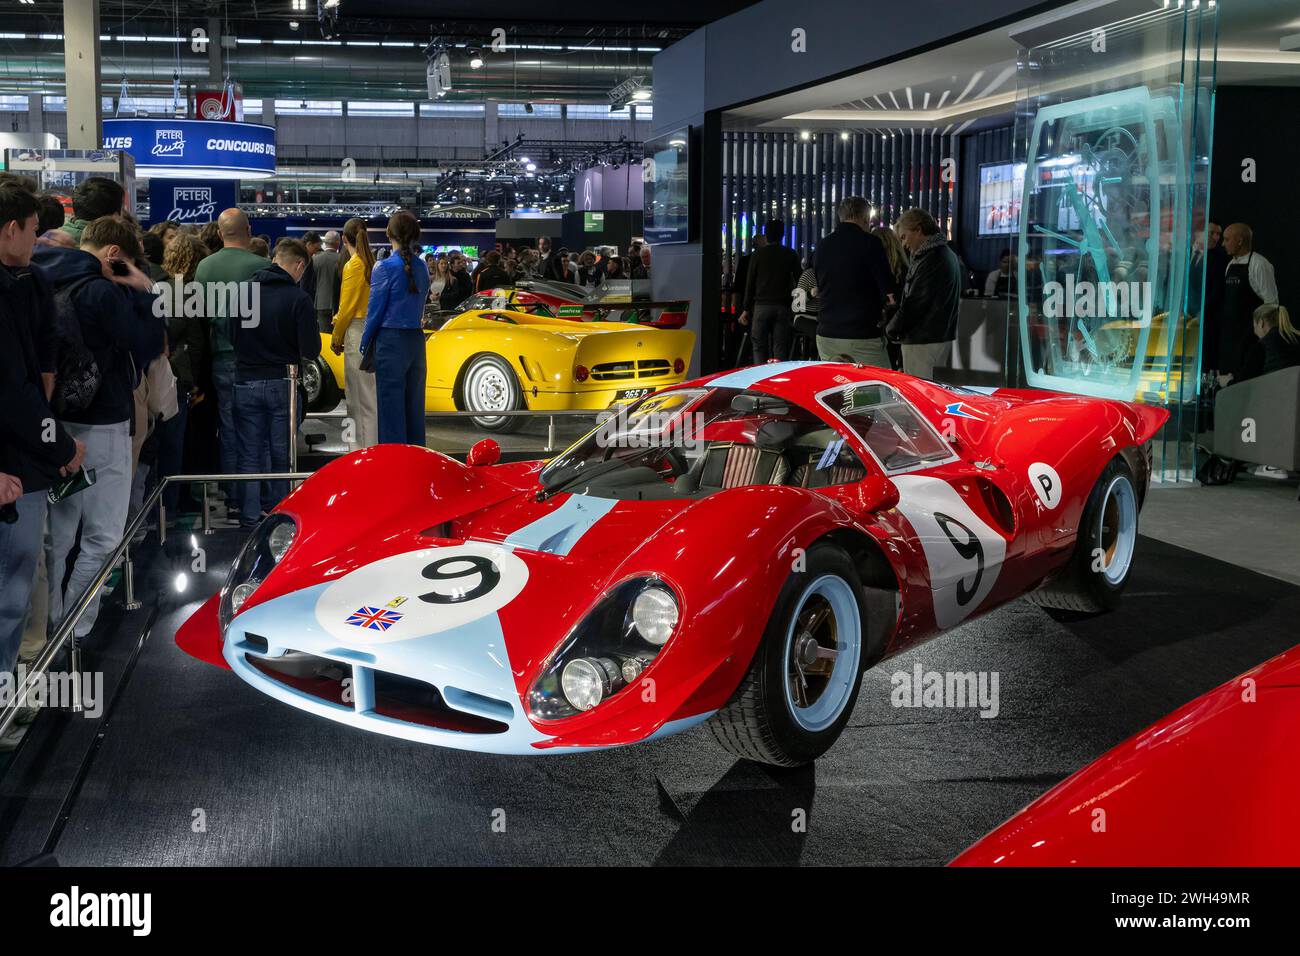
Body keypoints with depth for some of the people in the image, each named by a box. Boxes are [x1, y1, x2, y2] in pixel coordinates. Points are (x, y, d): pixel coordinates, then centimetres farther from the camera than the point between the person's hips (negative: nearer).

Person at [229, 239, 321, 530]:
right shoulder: (298, 298, -12)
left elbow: (231, 337, 8)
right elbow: (310, 350, -12)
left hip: (246, 383, 2)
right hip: (282, 385, -2)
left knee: (249, 457, 8)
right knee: (281, 456, 10)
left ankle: (249, 521, 9)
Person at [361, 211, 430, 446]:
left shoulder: (385, 268, -11)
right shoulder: (422, 268, 8)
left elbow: (375, 311, -8)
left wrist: (365, 344, 2)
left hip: (391, 341, -6)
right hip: (417, 340, 6)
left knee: (391, 405, -1)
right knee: (414, 404, 12)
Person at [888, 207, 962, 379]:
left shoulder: (931, 260, -16)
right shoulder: (948, 254, 16)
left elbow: (914, 304, -17)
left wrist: (892, 329, -4)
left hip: (924, 344, -10)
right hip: (942, 337, 10)